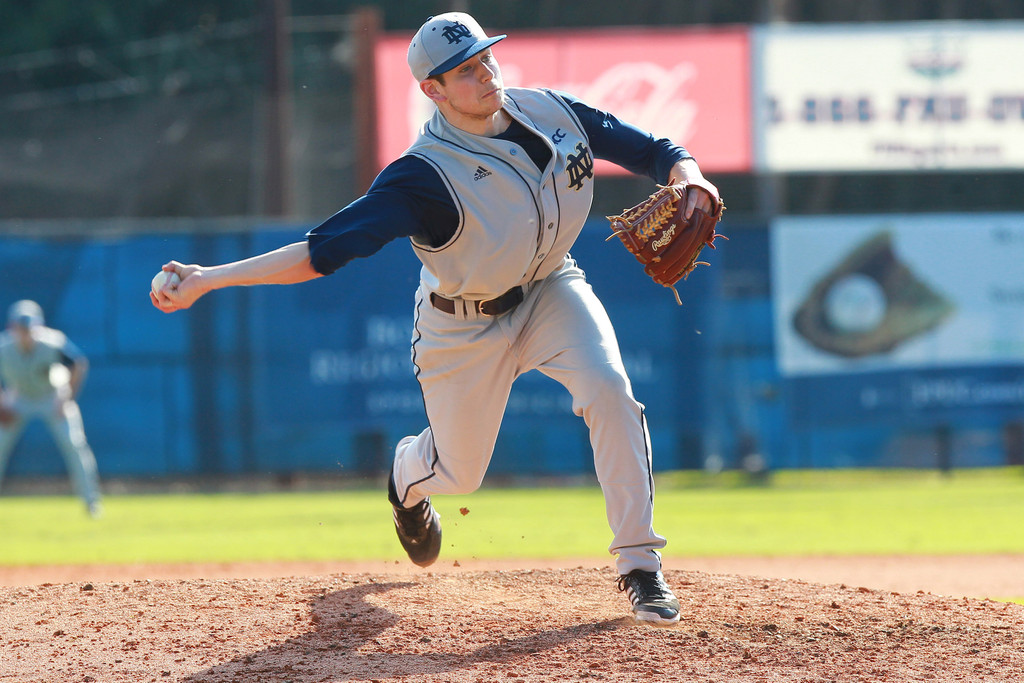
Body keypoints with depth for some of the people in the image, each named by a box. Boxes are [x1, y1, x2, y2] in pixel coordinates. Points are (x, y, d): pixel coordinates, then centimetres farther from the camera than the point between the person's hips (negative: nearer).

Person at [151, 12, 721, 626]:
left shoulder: (550, 111, -14)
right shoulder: (426, 176, -30)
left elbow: (652, 151, -4)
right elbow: (325, 249, -35)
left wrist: (689, 182, -29)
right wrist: (207, 280, -44)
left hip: (549, 289, 3)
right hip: (466, 324, -3)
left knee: (608, 387, -24)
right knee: (459, 471, 11)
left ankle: (640, 565, -15)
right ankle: (408, 475, 53)